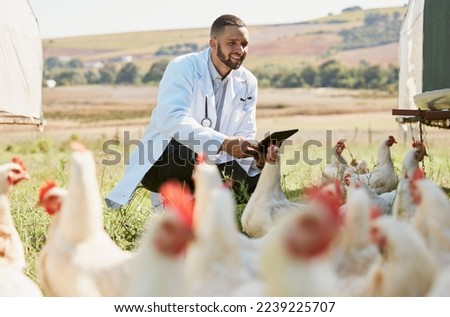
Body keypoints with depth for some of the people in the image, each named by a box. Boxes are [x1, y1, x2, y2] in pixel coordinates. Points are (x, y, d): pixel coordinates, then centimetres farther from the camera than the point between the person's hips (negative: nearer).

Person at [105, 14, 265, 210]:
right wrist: (223, 143, -44)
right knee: (198, 153, -37)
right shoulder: (183, 68, -16)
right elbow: (170, 120, -32)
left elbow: (245, 136, 2)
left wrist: (258, 156, -24)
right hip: (161, 163, -7)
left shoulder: (247, 83, 3)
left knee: (259, 182, -14)